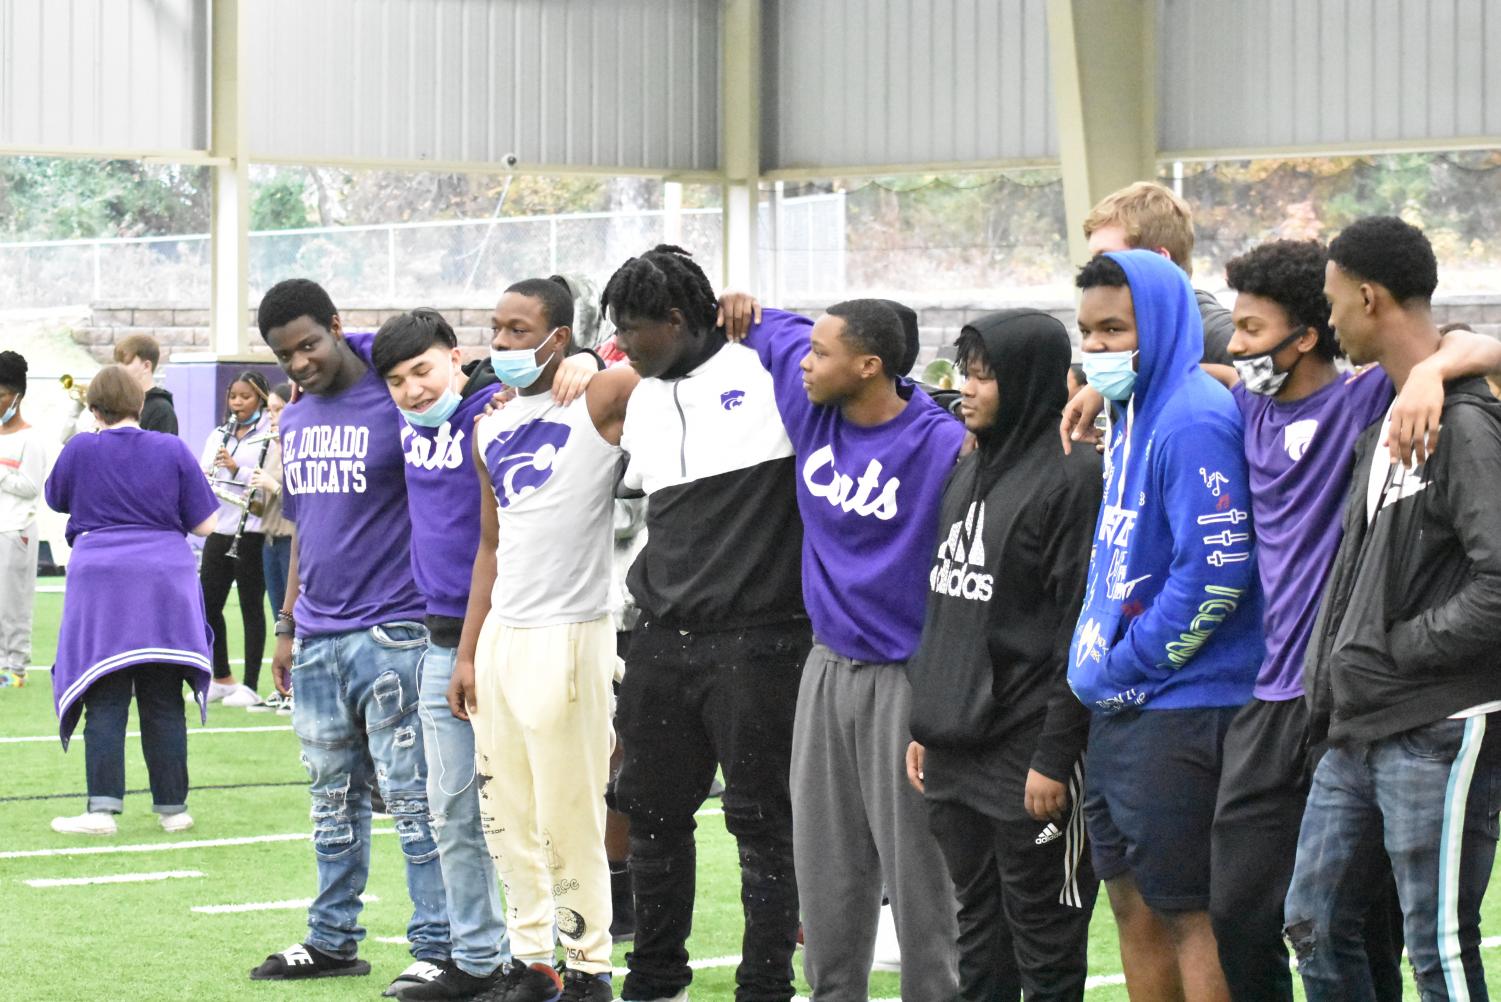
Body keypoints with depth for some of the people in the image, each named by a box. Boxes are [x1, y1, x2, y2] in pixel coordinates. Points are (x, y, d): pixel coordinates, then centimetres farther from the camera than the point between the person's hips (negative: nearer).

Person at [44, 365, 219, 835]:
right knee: (164, 703, 7)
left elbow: (55, 499, 17)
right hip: (164, 584, 1)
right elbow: (205, 524, 3)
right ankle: (172, 806, 10)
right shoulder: (172, 450, 0)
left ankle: (103, 808, -10)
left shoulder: (80, 449, -2)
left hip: (100, 584, -1)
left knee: (105, 703, -1)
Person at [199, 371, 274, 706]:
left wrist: (236, 469, -22)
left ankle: (250, 687, 5)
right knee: (208, 604, 7)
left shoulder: (270, 437, -5)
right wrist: (203, 479, -10)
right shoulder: (219, 435, 15)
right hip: (219, 529, 6)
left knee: (251, 607, -1)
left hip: (251, 533, -6)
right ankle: (222, 679, 21)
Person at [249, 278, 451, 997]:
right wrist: (287, 626, 19)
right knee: (333, 800, 14)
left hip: (391, 634, -7)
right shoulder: (294, 422, 14)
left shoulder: (393, 405, -8)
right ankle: (332, 939, 22)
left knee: (412, 799, -5)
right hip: (317, 638, 7)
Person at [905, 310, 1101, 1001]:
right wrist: (926, 726, 16)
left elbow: (1083, 629, -15)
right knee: (978, 931, 14)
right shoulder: (968, 474, 15)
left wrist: (1056, 756, -18)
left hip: (1027, 755, -8)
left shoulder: (1073, 477, -11)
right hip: (953, 755, 8)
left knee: (1045, 943, -1)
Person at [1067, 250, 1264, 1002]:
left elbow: (1217, 571, -23)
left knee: (1188, 911, -4)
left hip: (1182, 708, -10)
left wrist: (1126, 664, -15)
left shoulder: (1193, 422, -17)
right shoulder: (1130, 418, 14)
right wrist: (1095, 660, 13)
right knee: (1132, 899, 14)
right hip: (1120, 711, 10)